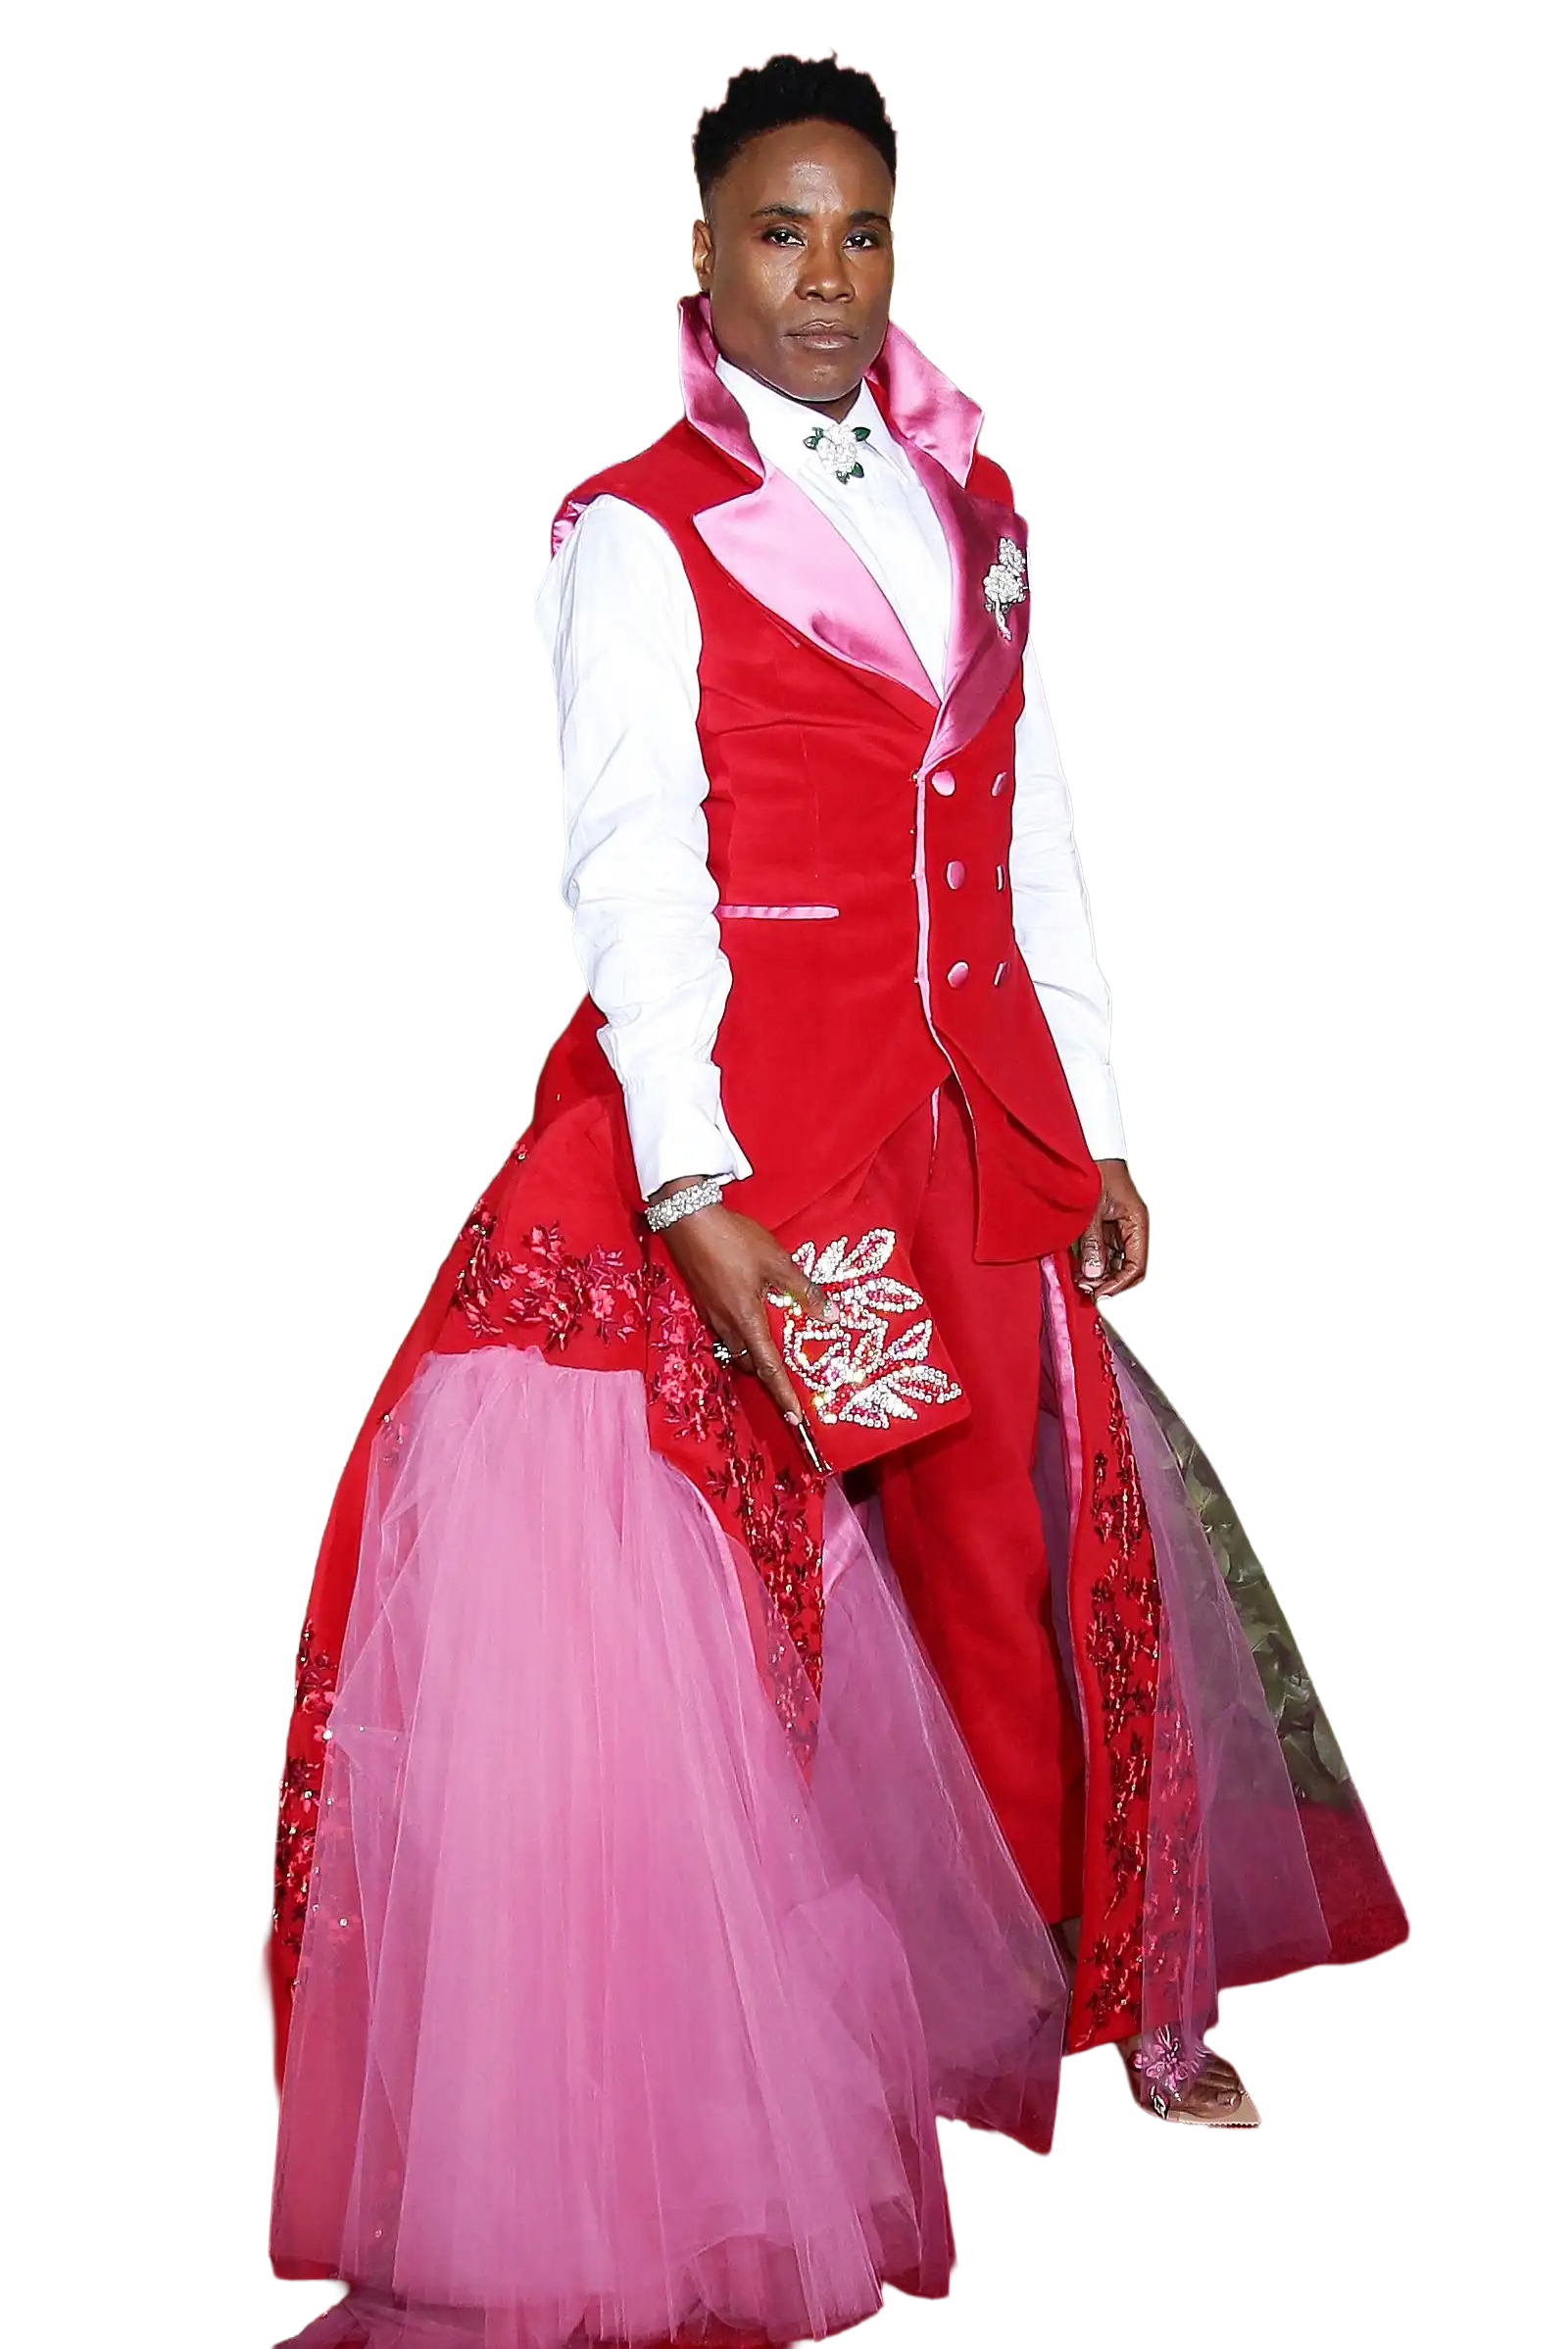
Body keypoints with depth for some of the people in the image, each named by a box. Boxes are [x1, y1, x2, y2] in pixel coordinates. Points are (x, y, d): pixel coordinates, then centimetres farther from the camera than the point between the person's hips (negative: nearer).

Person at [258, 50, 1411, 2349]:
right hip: (740, 1121, -5)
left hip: (966, 1123, 6)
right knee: (717, 1586, -5)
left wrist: (1092, 1132, 13)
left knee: (1033, 1551, 13)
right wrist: (695, 1194, -21)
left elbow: (1034, 839, 15)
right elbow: (633, 875, -12)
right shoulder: (639, 532, -5)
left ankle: (1115, 1994, 30)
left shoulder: (966, 505, 13)